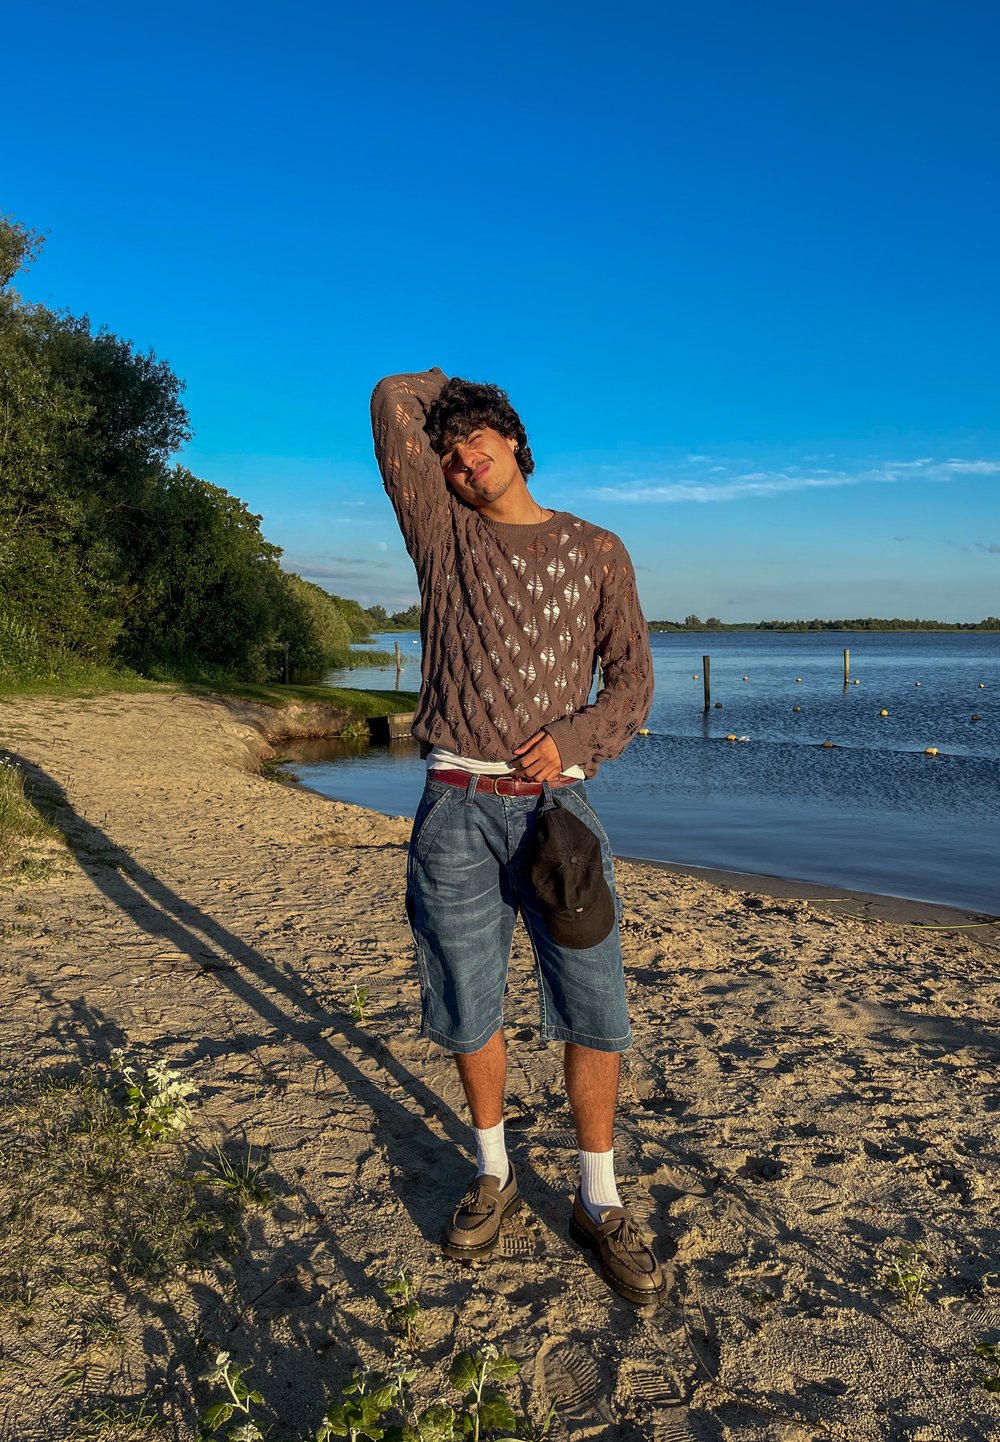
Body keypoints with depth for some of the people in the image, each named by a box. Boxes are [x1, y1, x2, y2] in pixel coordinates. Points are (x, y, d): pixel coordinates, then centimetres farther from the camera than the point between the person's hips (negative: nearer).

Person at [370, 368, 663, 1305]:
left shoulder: (596, 551, 10)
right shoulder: (443, 530, 9)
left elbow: (632, 683, 6)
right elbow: (394, 404, 4)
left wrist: (571, 739, -11)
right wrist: (449, 384, 22)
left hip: (556, 803, 0)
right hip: (456, 808, 0)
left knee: (594, 1013, 2)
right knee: (468, 1010, 10)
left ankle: (599, 1203, 22)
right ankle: (493, 1176, 33)